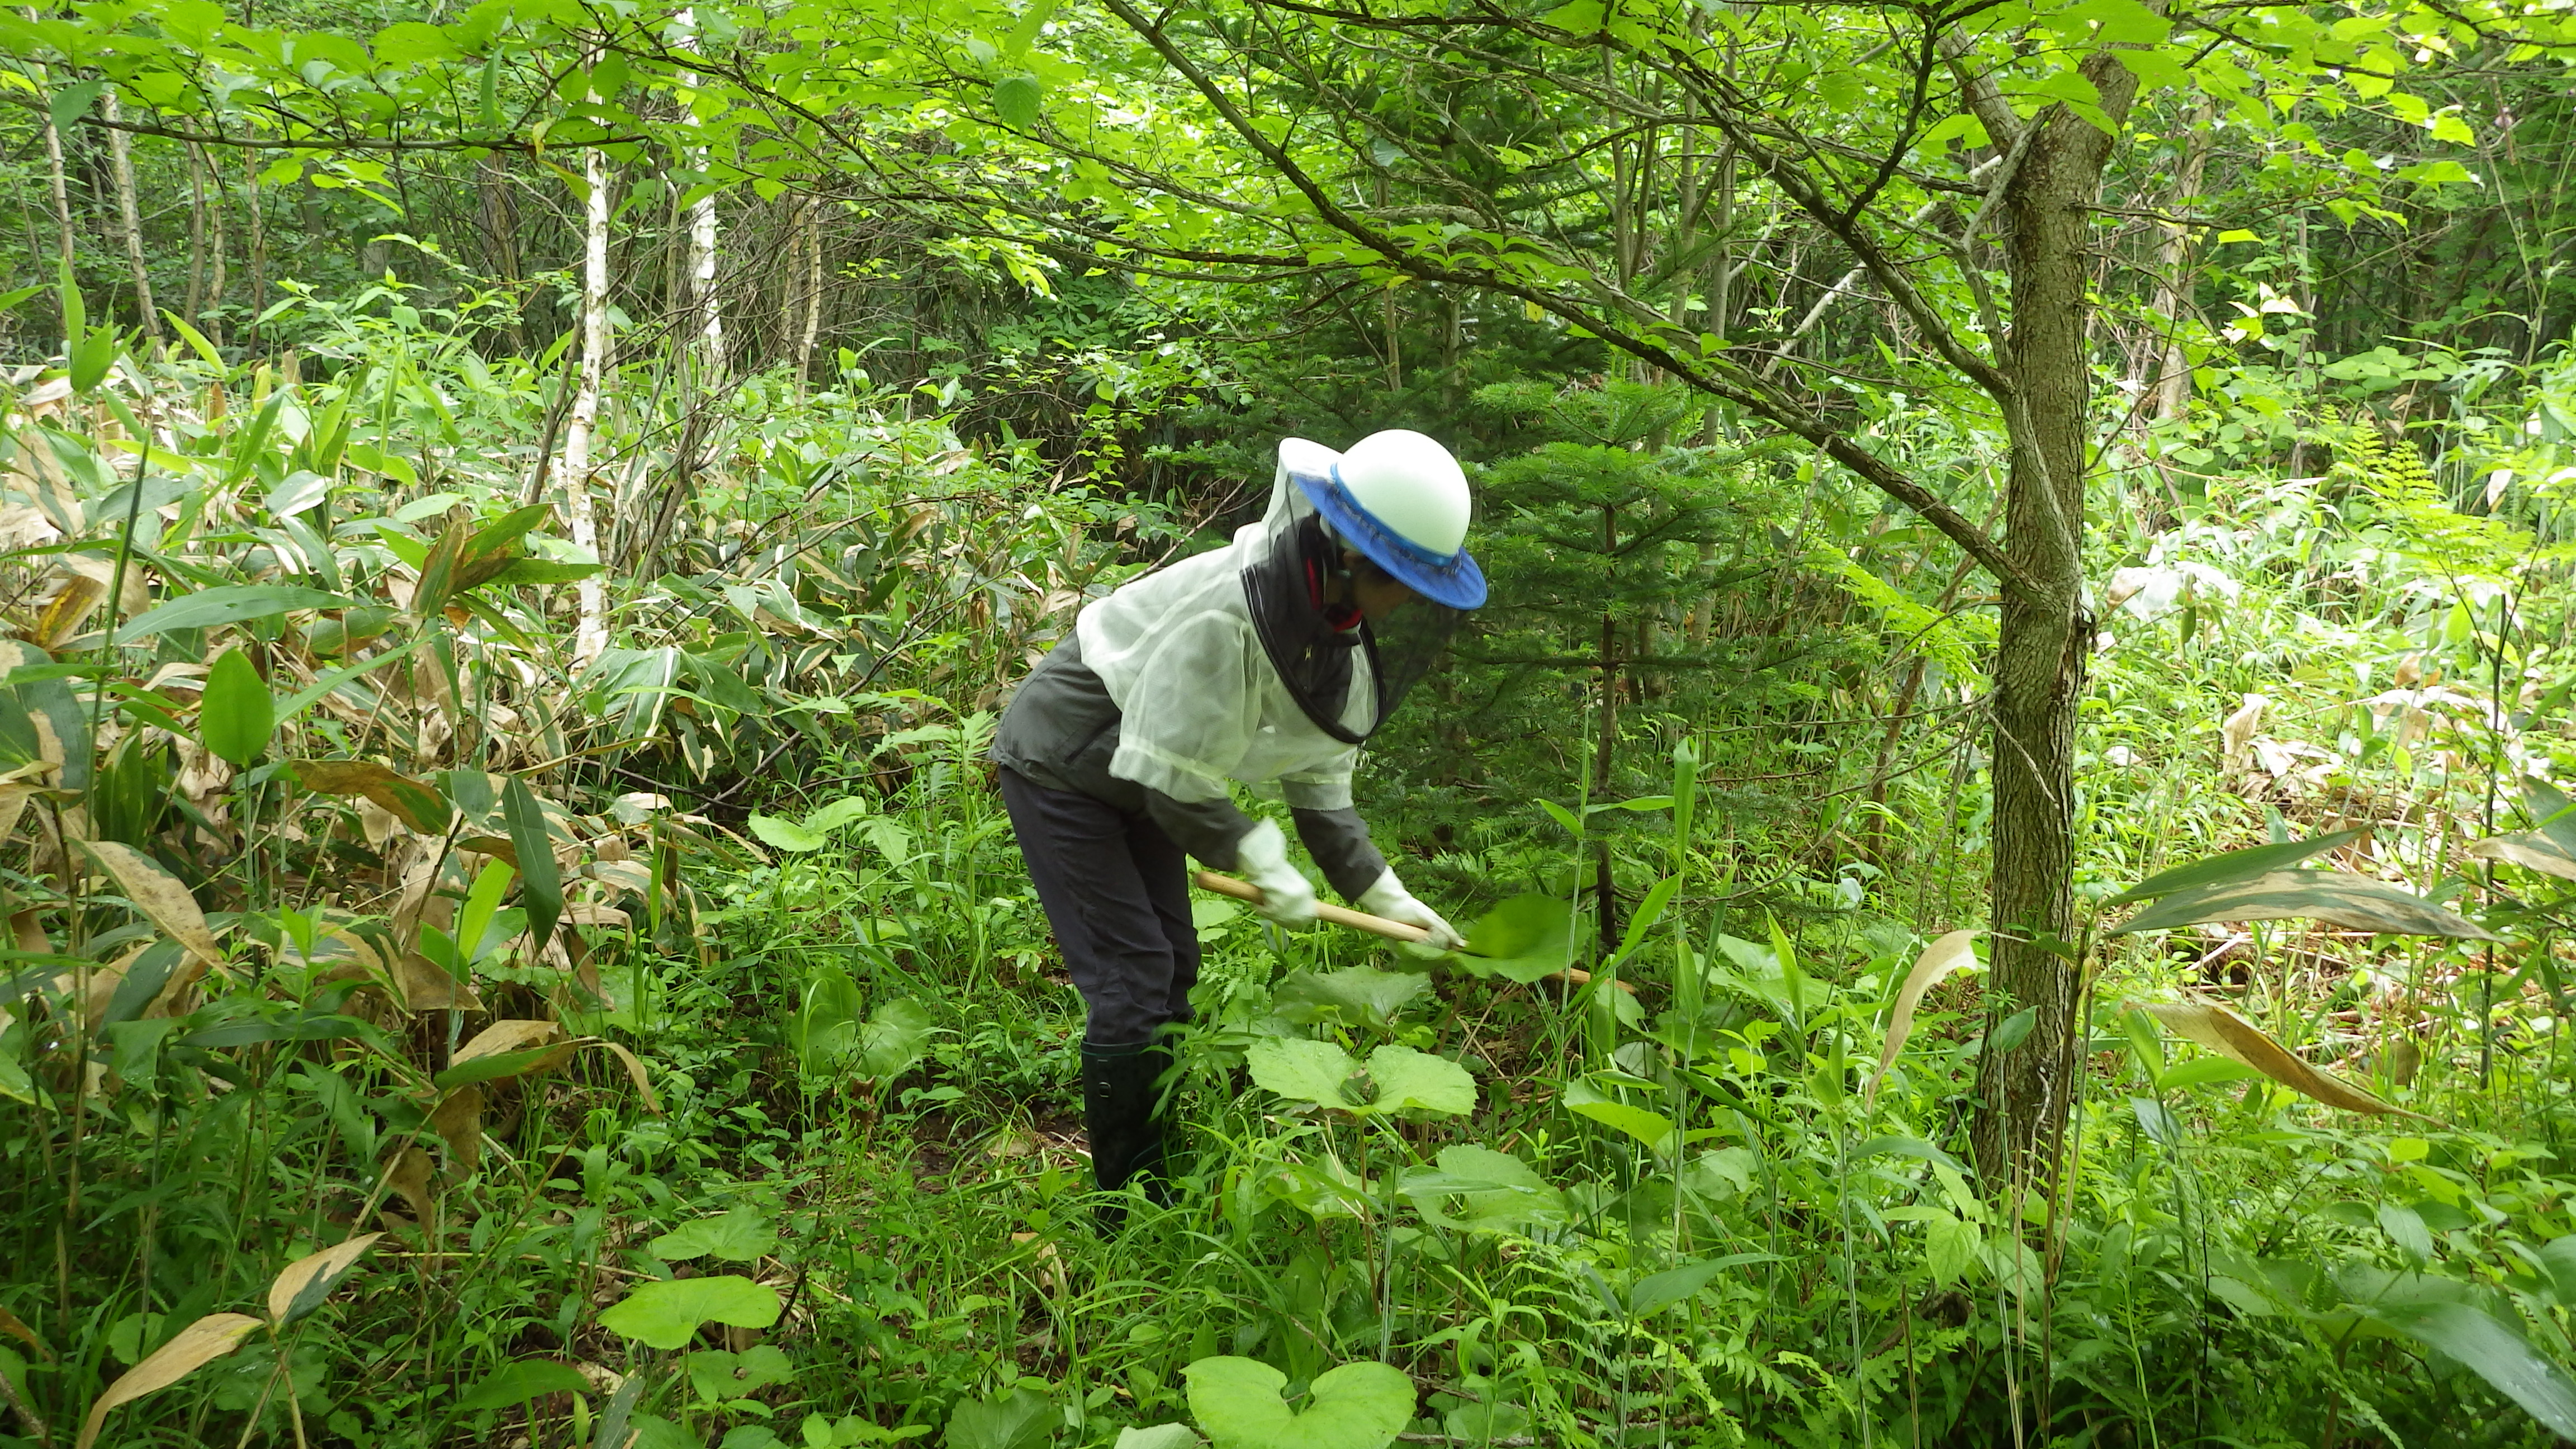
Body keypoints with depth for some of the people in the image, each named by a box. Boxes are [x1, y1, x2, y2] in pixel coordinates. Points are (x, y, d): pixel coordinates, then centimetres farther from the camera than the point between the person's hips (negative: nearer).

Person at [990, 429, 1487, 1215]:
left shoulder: (1340, 630, -7)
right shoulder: (1228, 612, -35)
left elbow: (1319, 775, 0)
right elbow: (1174, 779, -28)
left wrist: (1381, 893, -4)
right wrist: (1262, 861, -18)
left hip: (1131, 776, 9)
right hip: (1061, 766, -9)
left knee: (1174, 968, 13)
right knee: (1131, 980, -9)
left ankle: (1167, 1175, 30)